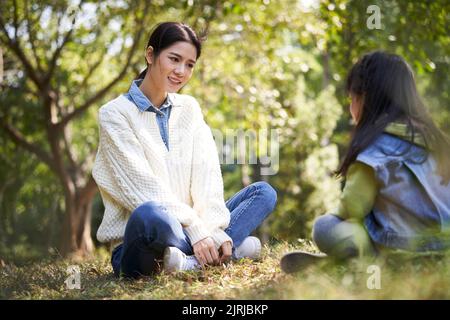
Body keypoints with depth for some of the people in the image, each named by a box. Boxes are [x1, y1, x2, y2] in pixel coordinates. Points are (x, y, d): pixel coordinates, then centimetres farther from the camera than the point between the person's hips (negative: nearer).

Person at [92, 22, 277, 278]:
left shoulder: (189, 108, 13)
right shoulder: (114, 114, -4)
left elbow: (206, 171, 1)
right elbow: (141, 184, -14)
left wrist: (214, 228, -15)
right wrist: (196, 230, -22)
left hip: (183, 231, 7)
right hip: (136, 245, -7)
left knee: (264, 192, -3)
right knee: (150, 215, -40)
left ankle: (191, 261, -22)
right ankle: (231, 250, -21)